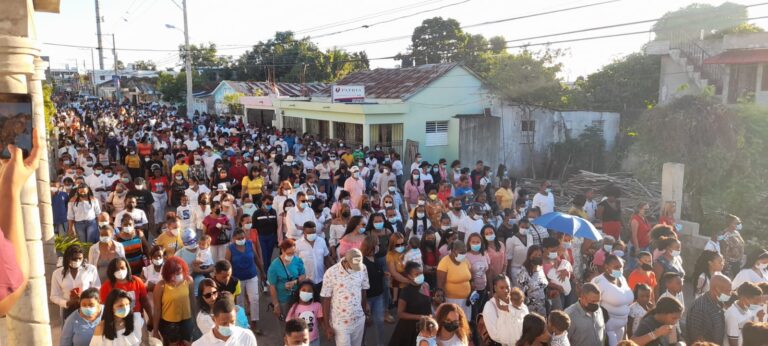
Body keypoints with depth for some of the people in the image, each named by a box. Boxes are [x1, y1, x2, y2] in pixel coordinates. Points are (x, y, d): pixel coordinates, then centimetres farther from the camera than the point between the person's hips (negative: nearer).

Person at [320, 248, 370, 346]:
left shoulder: (362, 269, -8)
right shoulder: (331, 273, -20)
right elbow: (326, 300, -12)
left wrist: (364, 313, 13)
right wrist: (327, 325, -8)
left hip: (359, 320, 4)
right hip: (340, 323, -4)